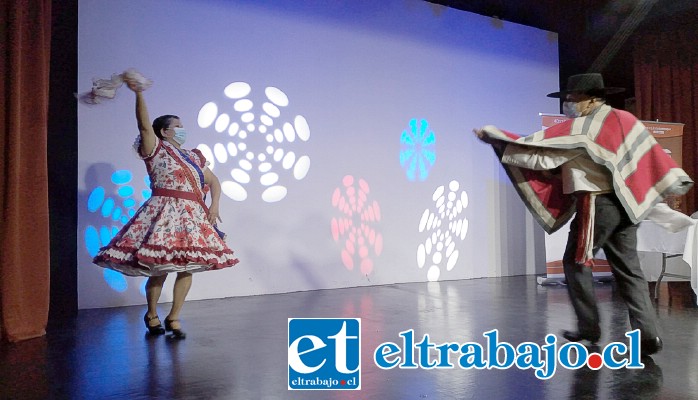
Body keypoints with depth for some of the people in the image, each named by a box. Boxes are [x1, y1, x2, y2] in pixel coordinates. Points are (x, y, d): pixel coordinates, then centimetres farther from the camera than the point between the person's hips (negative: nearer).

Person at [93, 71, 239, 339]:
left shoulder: (193, 156, 19)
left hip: (192, 217, 6)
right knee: (160, 269, -4)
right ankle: (151, 315, 19)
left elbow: (213, 181, 20)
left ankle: (174, 318, 14)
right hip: (164, 213, -6)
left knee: (187, 267, 2)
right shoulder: (156, 149, 3)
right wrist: (139, 93, -24)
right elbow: (145, 125, -14)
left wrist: (214, 206, 4)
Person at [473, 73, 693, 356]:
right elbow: (652, 154, 12)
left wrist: (492, 136, -6)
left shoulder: (580, 128, -11)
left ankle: (589, 328, 12)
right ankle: (648, 334, 4)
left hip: (597, 205, -7)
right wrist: (674, 181, 20)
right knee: (628, 270, 9)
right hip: (626, 204, 7)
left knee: (575, 262, 7)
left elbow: (533, 146, -12)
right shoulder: (626, 120, 9)